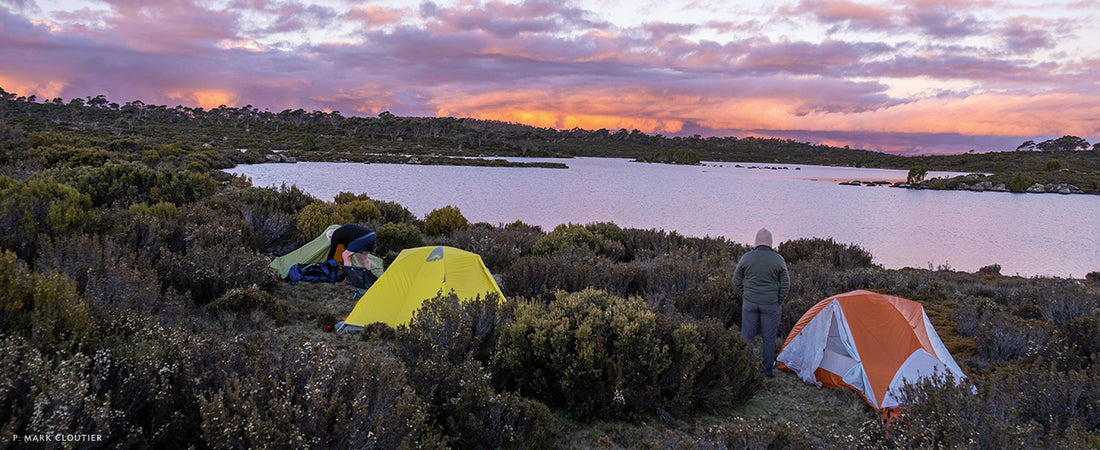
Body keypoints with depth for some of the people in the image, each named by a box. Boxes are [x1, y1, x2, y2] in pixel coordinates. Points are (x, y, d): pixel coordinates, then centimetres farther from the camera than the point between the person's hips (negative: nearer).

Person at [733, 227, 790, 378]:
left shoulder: (746, 257, -2)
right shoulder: (778, 260, -5)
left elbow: (737, 280, 4)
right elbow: (785, 284, -2)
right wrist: (779, 302, 8)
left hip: (750, 303, 1)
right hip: (771, 305, -1)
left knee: (747, 336, 9)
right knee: (769, 338, 7)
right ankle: (768, 370, 14)